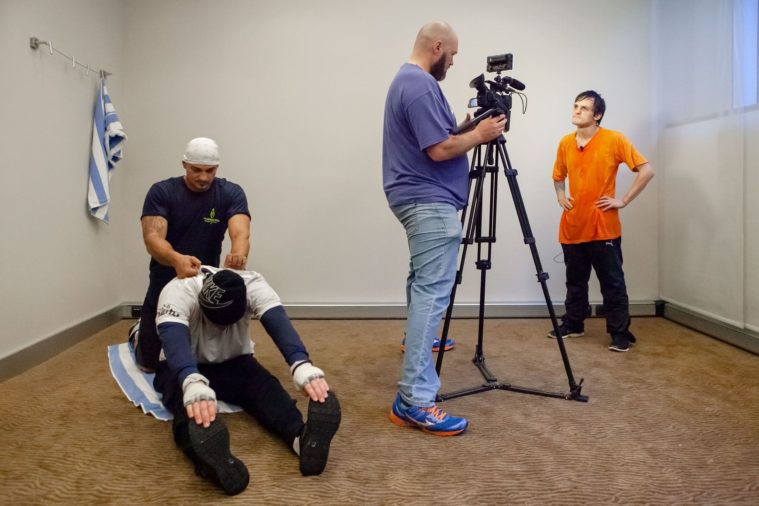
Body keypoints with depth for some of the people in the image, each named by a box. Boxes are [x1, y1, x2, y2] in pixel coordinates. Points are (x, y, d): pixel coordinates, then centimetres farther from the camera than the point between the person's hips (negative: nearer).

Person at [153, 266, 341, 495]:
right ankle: (207, 457, -65)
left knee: (263, 384, -32)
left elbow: (279, 324, -39)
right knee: (188, 398, -38)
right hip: (184, 368, -2)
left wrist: (302, 364, -59)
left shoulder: (252, 285, -23)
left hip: (233, 363, 2)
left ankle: (301, 436, -56)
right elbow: (174, 339, -47)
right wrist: (192, 382, -69)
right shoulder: (178, 292, -30)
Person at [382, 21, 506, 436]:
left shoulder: (406, 79, 17)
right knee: (432, 292, -16)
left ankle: (418, 339, 48)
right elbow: (439, 150, -22)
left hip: (419, 198, 12)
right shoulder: (421, 85, -16)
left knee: (424, 283, 27)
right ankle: (415, 401, -17)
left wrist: (466, 129, 13)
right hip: (429, 202, -12)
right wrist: (479, 135, -7)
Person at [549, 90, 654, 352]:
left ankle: (620, 333, 9)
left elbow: (646, 170, -9)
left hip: (603, 227, -5)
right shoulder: (565, 143, 6)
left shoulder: (614, 140, -8)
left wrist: (623, 200, -11)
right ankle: (572, 325, 28)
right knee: (575, 281, 15)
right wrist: (561, 196, 8)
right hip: (572, 227, 5)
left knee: (612, 283, 0)